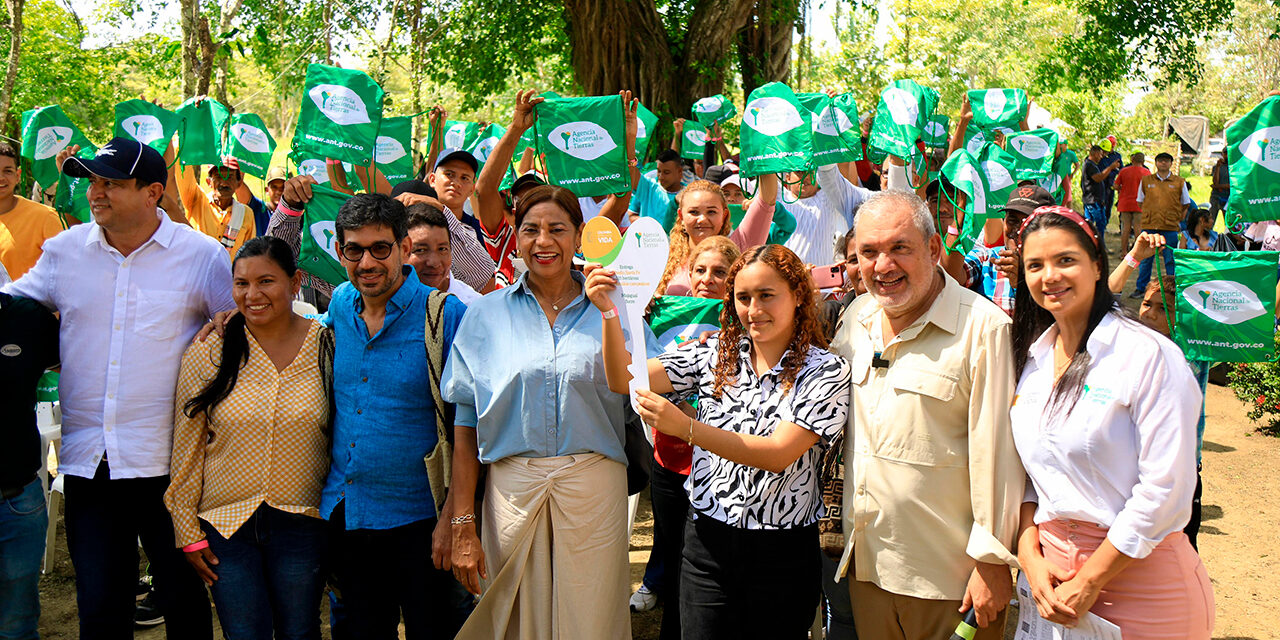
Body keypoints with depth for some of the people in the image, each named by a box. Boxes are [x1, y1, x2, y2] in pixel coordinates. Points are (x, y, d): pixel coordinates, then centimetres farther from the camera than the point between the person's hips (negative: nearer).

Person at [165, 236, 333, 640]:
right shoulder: (207, 353, -2)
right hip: (225, 524, 0)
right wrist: (188, 533, 1)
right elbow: (187, 448, 2)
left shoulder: (326, 348, -2)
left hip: (301, 525, 0)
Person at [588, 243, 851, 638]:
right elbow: (623, 379, 0)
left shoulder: (826, 370, -6)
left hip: (783, 556, -2)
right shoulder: (715, 355, 4)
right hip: (707, 542, 2)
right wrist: (609, 312, -15)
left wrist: (686, 428, -26)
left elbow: (778, 453, -18)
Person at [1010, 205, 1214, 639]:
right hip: (1052, 572, 5)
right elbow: (1028, 471, 9)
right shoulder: (1033, 358, 5)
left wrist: (1090, 580, -14)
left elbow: (1165, 489, -16)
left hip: (1139, 574, -5)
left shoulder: (1150, 355, -13)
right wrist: (1030, 555, -6)